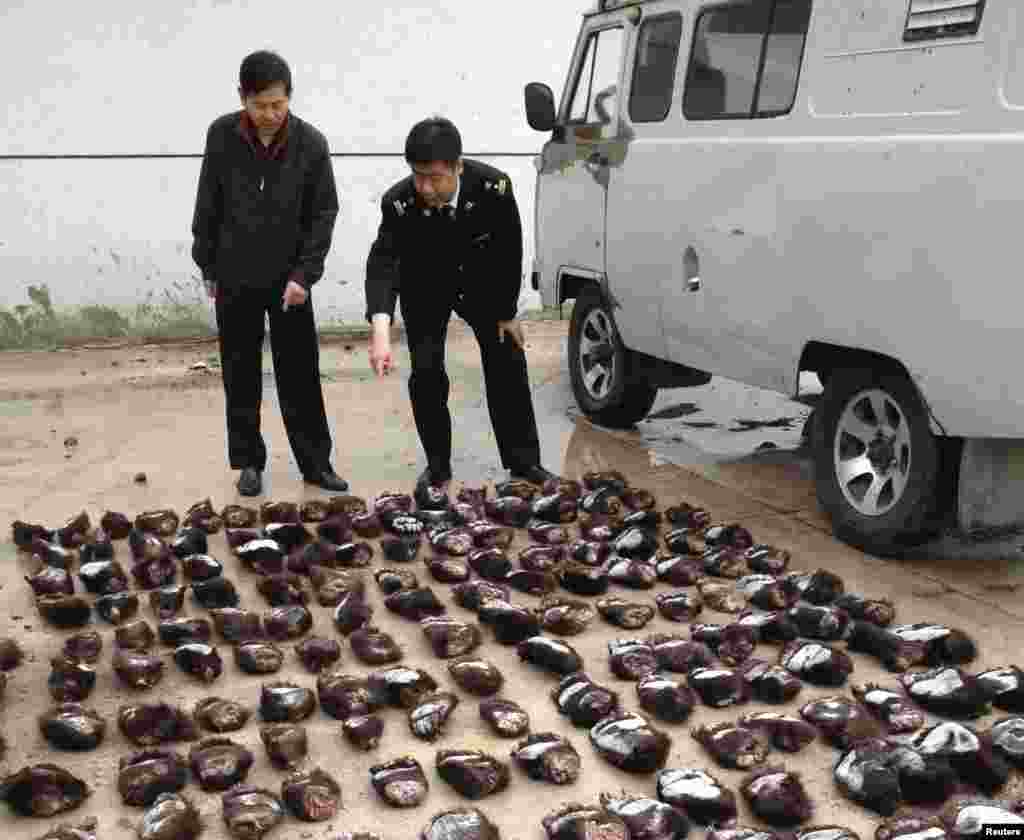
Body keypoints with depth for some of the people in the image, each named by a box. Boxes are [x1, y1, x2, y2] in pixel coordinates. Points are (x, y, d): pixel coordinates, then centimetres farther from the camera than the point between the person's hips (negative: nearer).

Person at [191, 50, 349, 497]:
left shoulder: (311, 142, -10)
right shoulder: (221, 135, -8)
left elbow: (324, 214, -5)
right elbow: (208, 205, 1)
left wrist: (304, 273, -13)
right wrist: (207, 266, 5)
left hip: (290, 278, -1)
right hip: (235, 278, 1)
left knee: (301, 374, 4)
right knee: (241, 375, 7)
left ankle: (315, 462, 15)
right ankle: (249, 462, 19)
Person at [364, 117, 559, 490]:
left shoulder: (493, 186, -32)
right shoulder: (398, 202, -32)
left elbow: (510, 250, -17)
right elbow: (382, 264, -38)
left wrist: (507, 312, -10)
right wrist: (381, 332, -54)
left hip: (482, 282, 1)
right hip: (425, 288, -1)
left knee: (508, 367, 3)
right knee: (426, 374, -7)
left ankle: (523, 461, 16)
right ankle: (437, 465, 11)